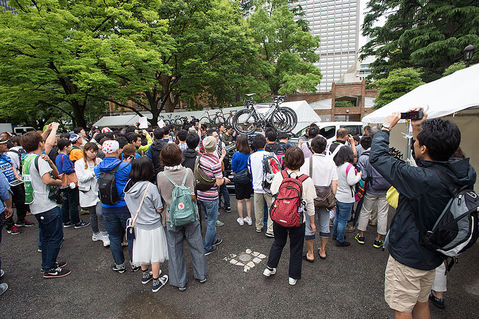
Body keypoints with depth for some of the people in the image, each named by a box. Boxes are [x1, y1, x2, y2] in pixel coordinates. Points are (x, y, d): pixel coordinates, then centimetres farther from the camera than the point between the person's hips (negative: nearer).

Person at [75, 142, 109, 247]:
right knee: (92, 214, 13)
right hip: (88, 192, 1)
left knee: (100, 213, -12)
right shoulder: (79, 163, -1)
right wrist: (94, 172, -16)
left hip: (99, 191, -1)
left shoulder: (99, 161, 2)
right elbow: (82, 178, -11)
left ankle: (104, 235, 2)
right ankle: (96, 233, 34)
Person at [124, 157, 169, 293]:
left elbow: (129, 206, 6)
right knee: (155, 254, 11)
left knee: (142, 250, 24)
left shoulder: (128, 186, -8)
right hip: (152, 227, -6)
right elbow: (159, 209, -17)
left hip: (138, 225, 6)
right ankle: (156, 281, 27)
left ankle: (145, 275, 45)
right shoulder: (150, 187, -25)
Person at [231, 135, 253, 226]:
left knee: (240, 200, 10)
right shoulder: (250, 154, -9)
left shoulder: (236, 155, -18)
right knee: (247, 199, 17)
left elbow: (233, 169, -9)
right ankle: (249, 218, 25)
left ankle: (241, 219, 21)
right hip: (249, 179, 3)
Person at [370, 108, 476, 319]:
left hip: (407, 257, -7)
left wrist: (386, 127, -10)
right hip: (432, 256, 8)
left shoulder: (421, 179, -34)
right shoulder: (462, 175, -10)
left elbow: (378, 157, -25)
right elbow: (428, 162, 10)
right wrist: (419, 128, 6)